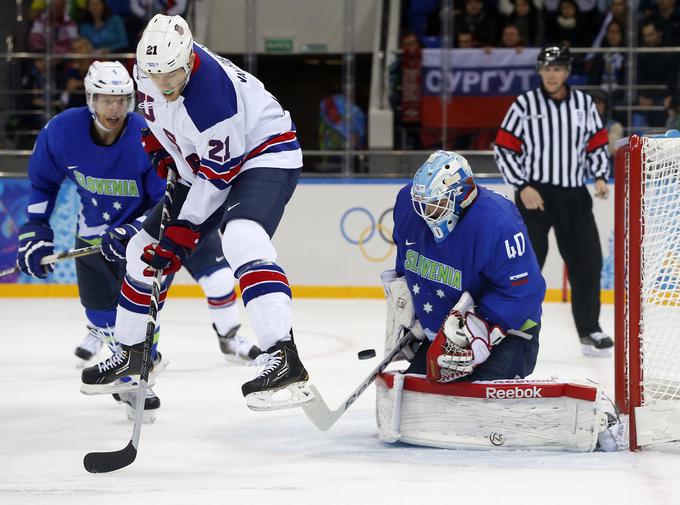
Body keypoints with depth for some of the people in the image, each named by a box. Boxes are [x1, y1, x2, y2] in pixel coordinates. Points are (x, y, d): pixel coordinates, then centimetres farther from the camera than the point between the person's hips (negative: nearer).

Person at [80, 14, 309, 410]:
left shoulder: (212, 96, -35)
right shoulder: (150, 66, -11)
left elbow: (218, 176, -27)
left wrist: (183, 234, -23)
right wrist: (159, 142, 10)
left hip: (264, 154, -9)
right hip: (203, 165, 9)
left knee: (241, 238, -36)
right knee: (144, 249, 9)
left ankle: (284, 358, -46)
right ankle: (130, 353, 28)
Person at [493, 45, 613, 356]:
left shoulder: (584, 104, 8)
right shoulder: (524, 105, -2)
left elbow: (597, 144, 14)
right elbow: (503, 149, -3)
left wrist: (600, 177, -2)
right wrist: (523, 187, -12)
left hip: (574, 195, 4)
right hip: (534, 195, -4)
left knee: (587, 261, 5)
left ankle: (589, 330, 18)